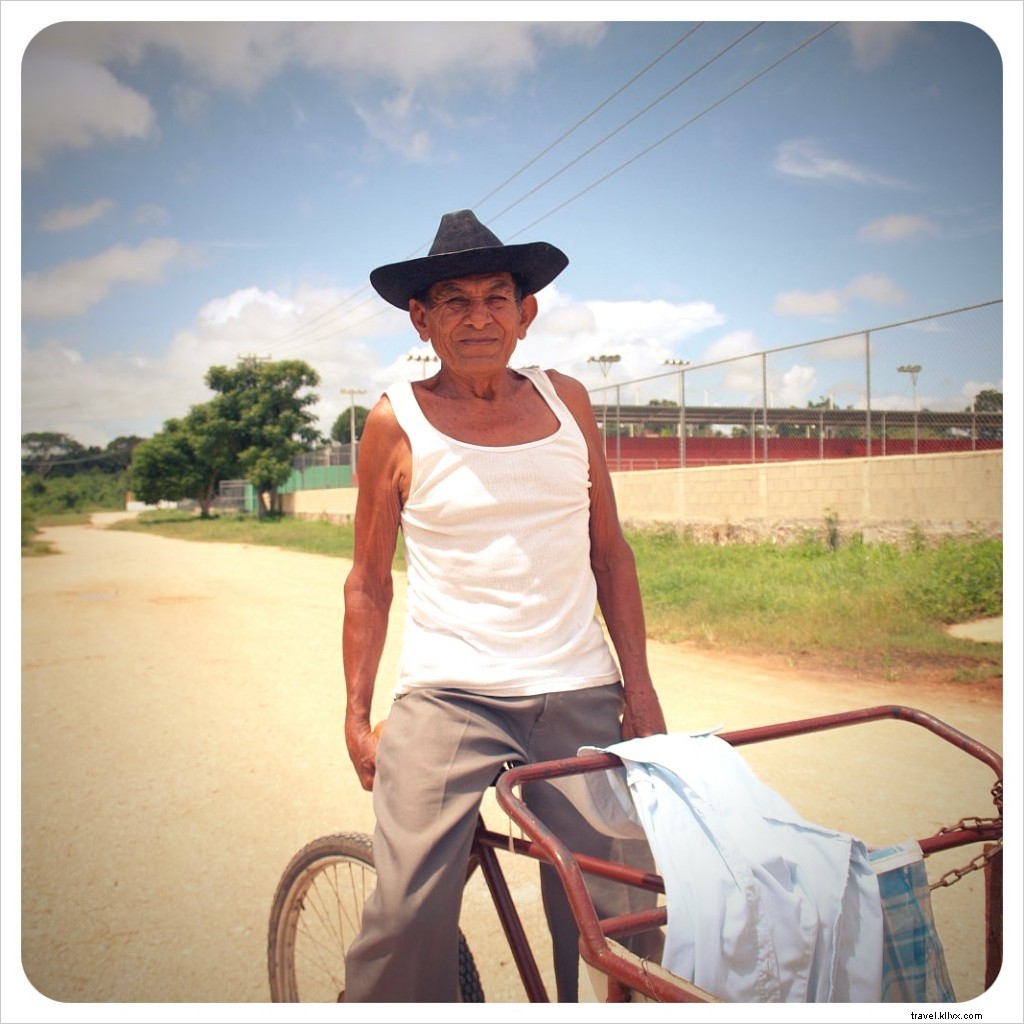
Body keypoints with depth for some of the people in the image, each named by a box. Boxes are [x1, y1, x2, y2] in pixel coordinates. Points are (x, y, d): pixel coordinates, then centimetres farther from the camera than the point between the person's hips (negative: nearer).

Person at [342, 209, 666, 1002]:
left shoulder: (567, 400, 8)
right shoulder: (397, 423, 0)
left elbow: (610, 551, 11)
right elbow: (369, 581, 6)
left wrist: (640, 686, 7)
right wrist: (357, 716, 3)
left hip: (579, 696, 3)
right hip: (446, 697, -2)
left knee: (623, 912, 3)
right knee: (409, 916, -15)